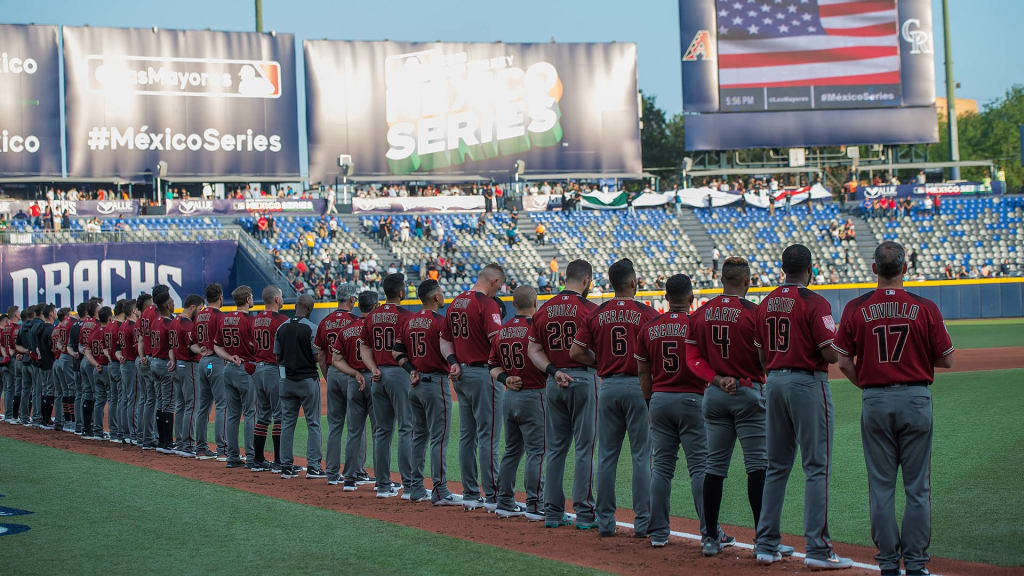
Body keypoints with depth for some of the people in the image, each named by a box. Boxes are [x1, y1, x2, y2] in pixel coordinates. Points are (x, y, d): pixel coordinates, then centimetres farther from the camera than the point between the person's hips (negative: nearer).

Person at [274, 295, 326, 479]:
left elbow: (278, 357, 7)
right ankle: (313, 466, -2)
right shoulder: (311, 328, -11)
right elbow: (317, 356, -13)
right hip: (308, 379, -5)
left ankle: (286, 466, 10)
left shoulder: (281, 328, 4)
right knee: (313, 423, 1)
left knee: (287, 423, 10)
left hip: (287, 381, 5)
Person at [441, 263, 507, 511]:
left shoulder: (455, 303, 13)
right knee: (488, 437, -5)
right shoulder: (488, 304, -13)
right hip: (484, 374, -8)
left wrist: (453, 361, 2)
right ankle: (492, 497, -4)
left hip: (461, 375, 8)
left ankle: (470, 494, 16)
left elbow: (444, 339, 15)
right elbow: (497, 341, -24)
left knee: (467, 435, 12)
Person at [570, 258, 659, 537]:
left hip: (608, 386, 3)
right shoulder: (647, 313, -7)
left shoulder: (597, 314, 3)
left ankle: (605, 521, 10)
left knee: (606, 456, 9)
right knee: (642, 456, 2)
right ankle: (643, 522, 1)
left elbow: (576, 352, 2)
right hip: (639, 386, -3)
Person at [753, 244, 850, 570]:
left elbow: (761, 354, 12)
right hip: (808, 383, -7)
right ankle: (817, 550, -7)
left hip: (774, 382, 7)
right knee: (817, 467, -4)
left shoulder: (766, 304, 8)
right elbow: (831, 353, -17)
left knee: (776, 467, 13)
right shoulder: (814, 303, -13)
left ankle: (766, 546, 14)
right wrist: (839, 341, 4)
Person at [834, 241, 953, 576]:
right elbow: (946, 360, -1)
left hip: (874, 402, 1)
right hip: (916, 399, -1)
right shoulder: (925, 308, -5)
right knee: (917, 487, 6)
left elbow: (844, 363, -1)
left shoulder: (856, 309, -2)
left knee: (881, 486, 7)